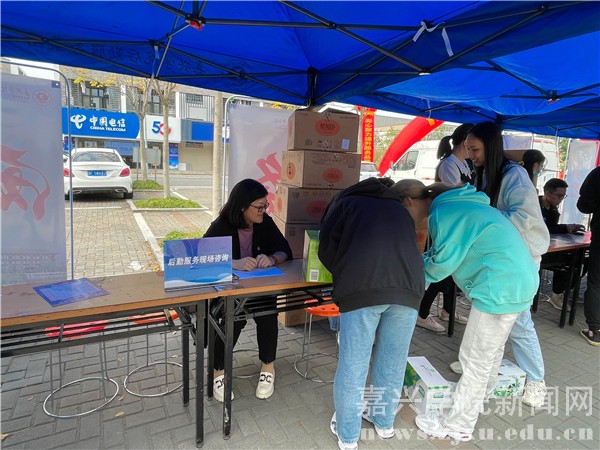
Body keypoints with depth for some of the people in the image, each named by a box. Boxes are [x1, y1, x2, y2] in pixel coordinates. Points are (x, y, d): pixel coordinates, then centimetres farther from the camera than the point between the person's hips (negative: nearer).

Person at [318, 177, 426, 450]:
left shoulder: (346, 202, 21)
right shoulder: (399, 209, 33)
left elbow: (327, 247, 11)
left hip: (363, 286, -4)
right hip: (408, 284, 5)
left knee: (353, 363, 9)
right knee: (393, 361, 20)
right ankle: (384, 422, 40)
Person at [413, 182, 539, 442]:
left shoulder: (443, 211, -11)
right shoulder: (466, 206, 18)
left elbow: (443, 262, -13)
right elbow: (446, 251, 19)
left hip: (501, 288, -10)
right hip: (520, 282, 10)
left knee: (476, 360, 2)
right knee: (492, 351, 25)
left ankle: (458, 426, 16)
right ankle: (476, 401, 46)